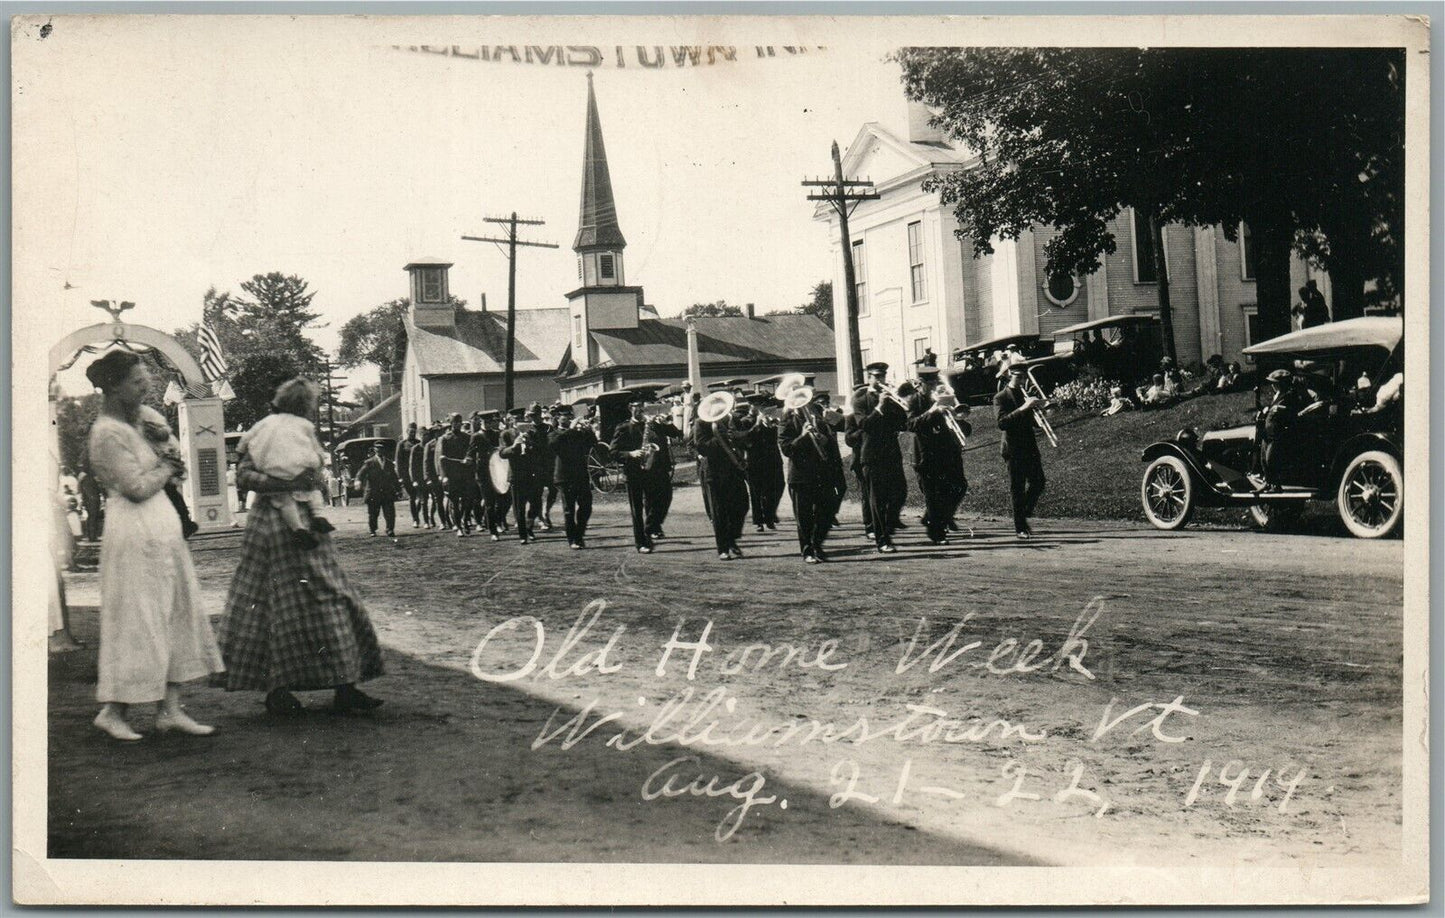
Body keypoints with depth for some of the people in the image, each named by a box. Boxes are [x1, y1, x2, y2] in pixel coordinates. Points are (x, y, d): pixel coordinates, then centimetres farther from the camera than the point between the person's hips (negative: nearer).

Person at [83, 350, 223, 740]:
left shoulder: (132, 423, 15)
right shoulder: (108, 433, -14)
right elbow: (137, 487, -18)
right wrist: (166, 470, -3)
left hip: (161, 527, 10)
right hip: (136, 530, -10)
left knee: (175, 615, 9)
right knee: (138, 620, -3)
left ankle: (170, 709, 12)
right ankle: (113, 710, 9)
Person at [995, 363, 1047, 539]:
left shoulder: (1025, 395, 16)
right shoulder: (1001, 398, -5)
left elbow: (1035, 422, 15)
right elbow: (1002, 423, -21)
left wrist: (1037, 408, -5)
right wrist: (1023, 408, -28)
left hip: (1030, 446, 6)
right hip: (1014, 448, -6)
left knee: (1038, 484, 1)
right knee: (1018, 489, -3)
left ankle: (1024, 516, 20)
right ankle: (1020, 528, 3)